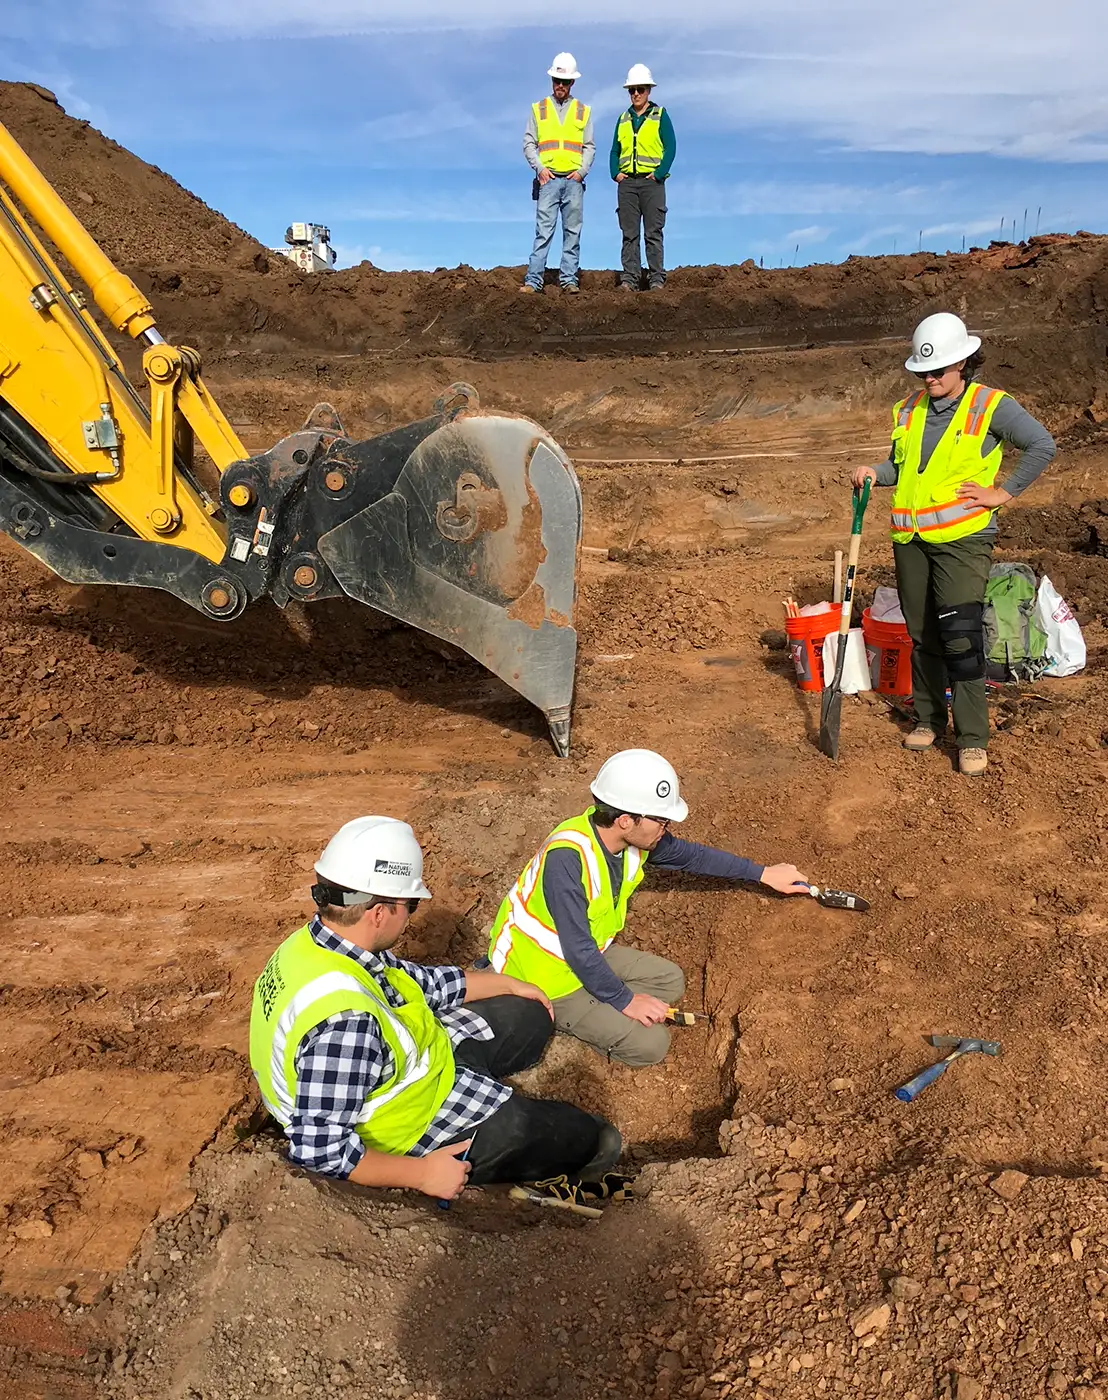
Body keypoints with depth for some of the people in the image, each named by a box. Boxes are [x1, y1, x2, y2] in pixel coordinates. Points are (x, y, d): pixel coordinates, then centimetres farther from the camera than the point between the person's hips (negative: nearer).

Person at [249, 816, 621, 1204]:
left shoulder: (318, 941, -11)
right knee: (595, 1140, 0)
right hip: (408, 1132, -9)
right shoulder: (345, 1020, -41)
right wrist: (421, 1174, -23)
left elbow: (421, 982, 5)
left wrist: (509, 984, 16)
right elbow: (319, 1148, -37)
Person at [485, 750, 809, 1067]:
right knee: (650, 1043, -11)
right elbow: (577, 948, -29)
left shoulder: (631, 837, -11)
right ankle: (554, 1017, 1)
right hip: (544, 979, -8)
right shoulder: (567, 858, -35)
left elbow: (692, 855, 6)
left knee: (670, 981, 11)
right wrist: (624, 1000, -18)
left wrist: (764, 873, 11)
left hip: (590, 956, 8)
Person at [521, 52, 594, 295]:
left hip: (574, 180, 1)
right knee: (543, 230, -8)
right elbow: (528, 143, 7)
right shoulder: (538, 109, 11)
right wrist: (539, 168, -7)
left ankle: (569, 279, 4)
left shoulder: (583, 111, 13)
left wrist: (582, 171, -4)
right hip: (548, 179, -1)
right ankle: (533, 280, -10)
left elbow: (589, 147, 11)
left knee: (572, 231, 1)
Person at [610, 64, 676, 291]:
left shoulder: (660, 115, 7)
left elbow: (671, 147, 0)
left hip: (651, 181, -3)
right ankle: (629, 279, -1)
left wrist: (659, 173, -11)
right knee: (629, 234, 0)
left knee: (653, 233, -6)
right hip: (627, 181, 3)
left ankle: (657, 280, -6)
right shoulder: (623, 119, 18)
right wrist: (615, 172, 1)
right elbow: (615, 150, 18)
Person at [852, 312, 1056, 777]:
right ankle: (928, 719, 27)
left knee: (960, 634, -13)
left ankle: (973, 738, -4)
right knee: (922, 635, 12)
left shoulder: (990, 406, -5)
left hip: (961, 538, -5)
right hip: (911, 538, 6)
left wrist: (1002, 492, -10)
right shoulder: (908, 411, 11)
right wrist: (874, 473, 1)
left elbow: (1042, 446, -9)